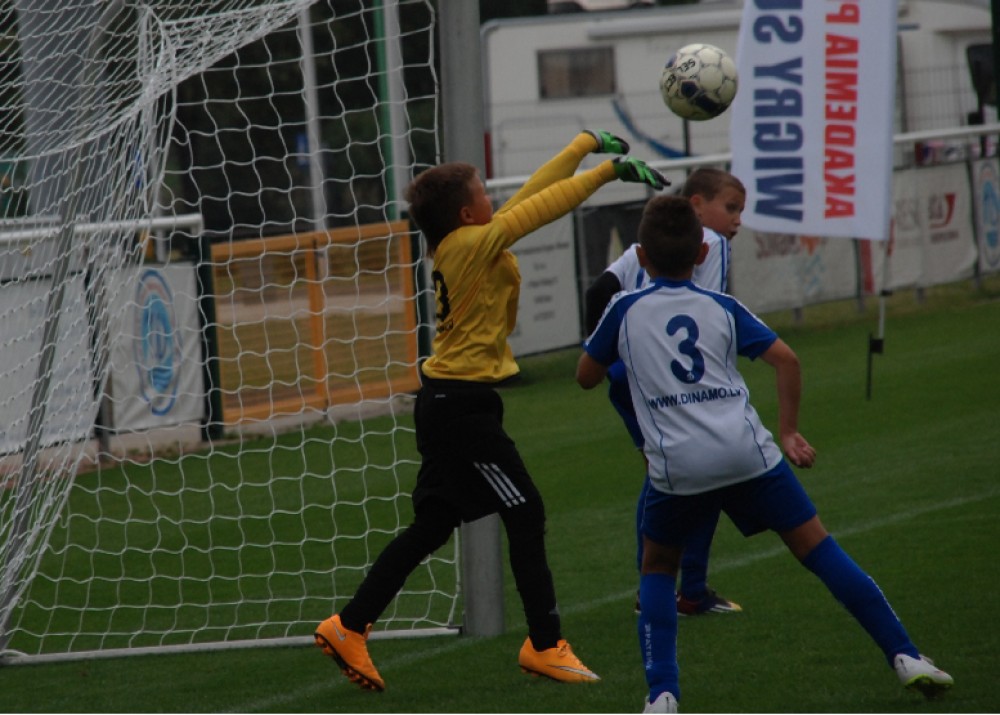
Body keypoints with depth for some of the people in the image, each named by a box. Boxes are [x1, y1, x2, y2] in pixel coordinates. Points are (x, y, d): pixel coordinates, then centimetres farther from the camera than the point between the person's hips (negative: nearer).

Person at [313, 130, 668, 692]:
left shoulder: (466, 244, 10)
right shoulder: (472, 243, -14)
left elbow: (532, 195, 17)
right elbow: (540, 206, -15)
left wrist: (586, 144, 21)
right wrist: (610, 169, -11)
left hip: (449, 404, 10)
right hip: (462, 406, -10)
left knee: (434, 525, 13)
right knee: (526, 515, -3)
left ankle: (349, 628, 14)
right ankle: (546, 645, 2)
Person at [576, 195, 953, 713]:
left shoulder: (626, 310, 11)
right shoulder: (722, 307, 14)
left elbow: (586, 376, 21)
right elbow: (785, 359, 5)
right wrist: (789, 433, 13)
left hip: (677, 465, -1)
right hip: (746, 451, 1)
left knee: (657, 569, 20)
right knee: (816, 547, 8)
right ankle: (904, 656, 3)